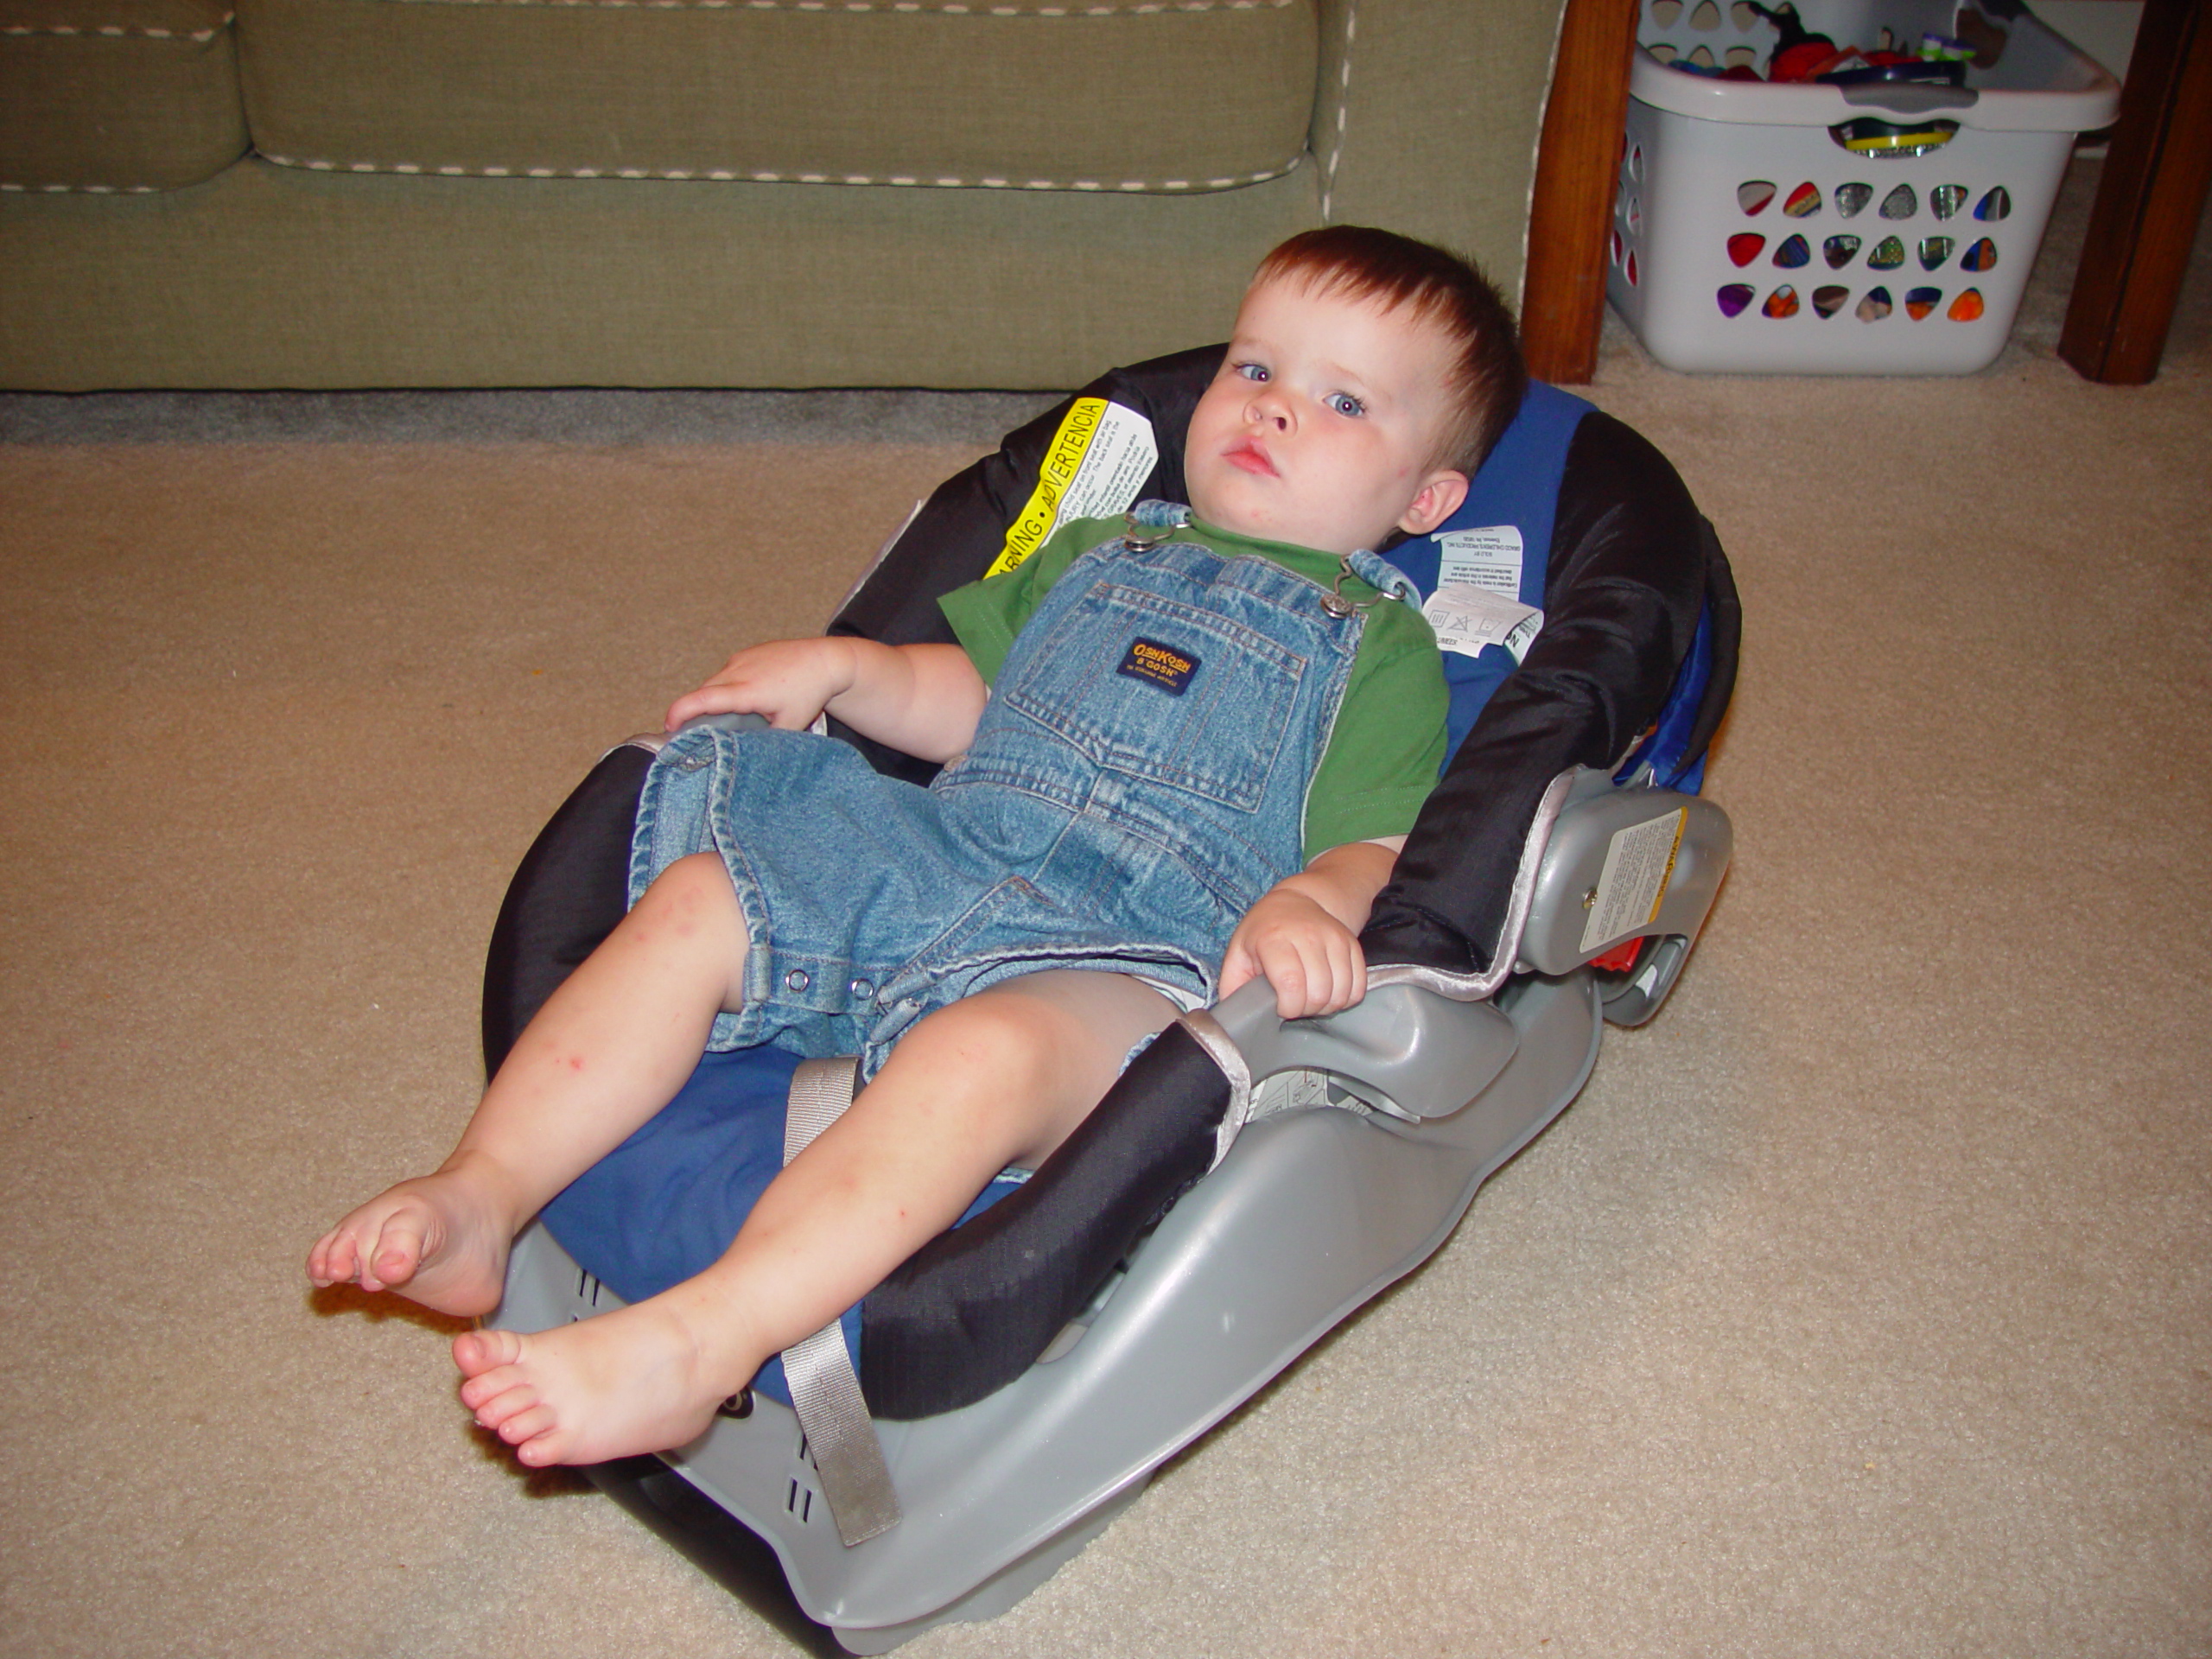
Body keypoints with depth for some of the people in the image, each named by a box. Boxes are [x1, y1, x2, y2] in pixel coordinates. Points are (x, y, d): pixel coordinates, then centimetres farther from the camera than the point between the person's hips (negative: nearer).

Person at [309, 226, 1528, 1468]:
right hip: (931, 855, 6)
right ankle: (481, 1197, -16)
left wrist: (1310, 901, -22)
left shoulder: (1385, 651, 13)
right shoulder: (1099, 553, 28)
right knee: (692, 902, -14)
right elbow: (966, 701, 32)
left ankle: (698, 1343, -48)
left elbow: (1377, 845, 1)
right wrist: (842, 667, 13)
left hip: (1120, 955, -6)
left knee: (981, 1050, -38)